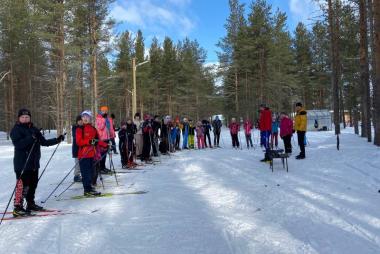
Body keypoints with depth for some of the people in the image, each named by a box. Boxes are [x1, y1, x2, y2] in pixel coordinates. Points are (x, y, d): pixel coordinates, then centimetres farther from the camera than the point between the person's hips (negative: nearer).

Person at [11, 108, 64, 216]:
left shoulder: (34, 129, 15)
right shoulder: (16, 130, -5)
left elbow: (44, 142, 19)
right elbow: (18, 144, -21)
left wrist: (57, 140, 12)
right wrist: (30, 138, -30)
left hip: (34, 163, 7)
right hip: (22, 163, -7)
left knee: (33, 184, 14)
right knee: (22, 185, -9)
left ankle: (31, 204, 27)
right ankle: (18, 207, -2)